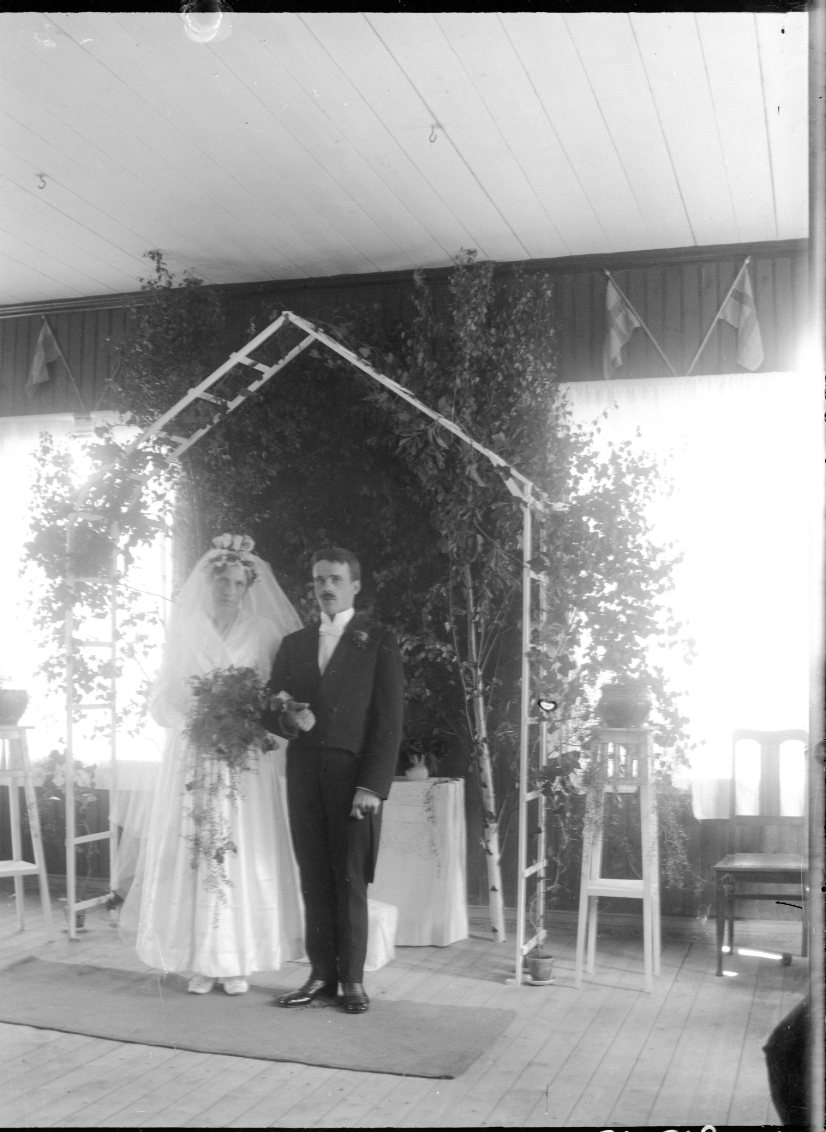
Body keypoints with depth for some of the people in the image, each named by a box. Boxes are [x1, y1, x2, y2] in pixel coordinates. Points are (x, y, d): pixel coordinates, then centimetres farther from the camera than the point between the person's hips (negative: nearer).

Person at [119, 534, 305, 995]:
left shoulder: (266, 632, 5)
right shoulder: (186, 631, 8)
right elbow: (164, 700, 8)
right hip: (193, 759, 1)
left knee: (245, 854, -2)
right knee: (194, 851, -1)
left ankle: (239, 961, 8)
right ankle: (201, 961, 7)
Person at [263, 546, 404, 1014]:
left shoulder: (379, 641, 2)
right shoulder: (294, 643, 16)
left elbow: (389, 720, -4)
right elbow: (271, 712, 15)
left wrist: (373, 785, -13)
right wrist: (288, 719, -10)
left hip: (355, 777, -4)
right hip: (304, 777, 4)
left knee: (350, 882, -1)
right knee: (314, 881, 5)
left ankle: (353, 979, 9)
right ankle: (322, 975, 14)